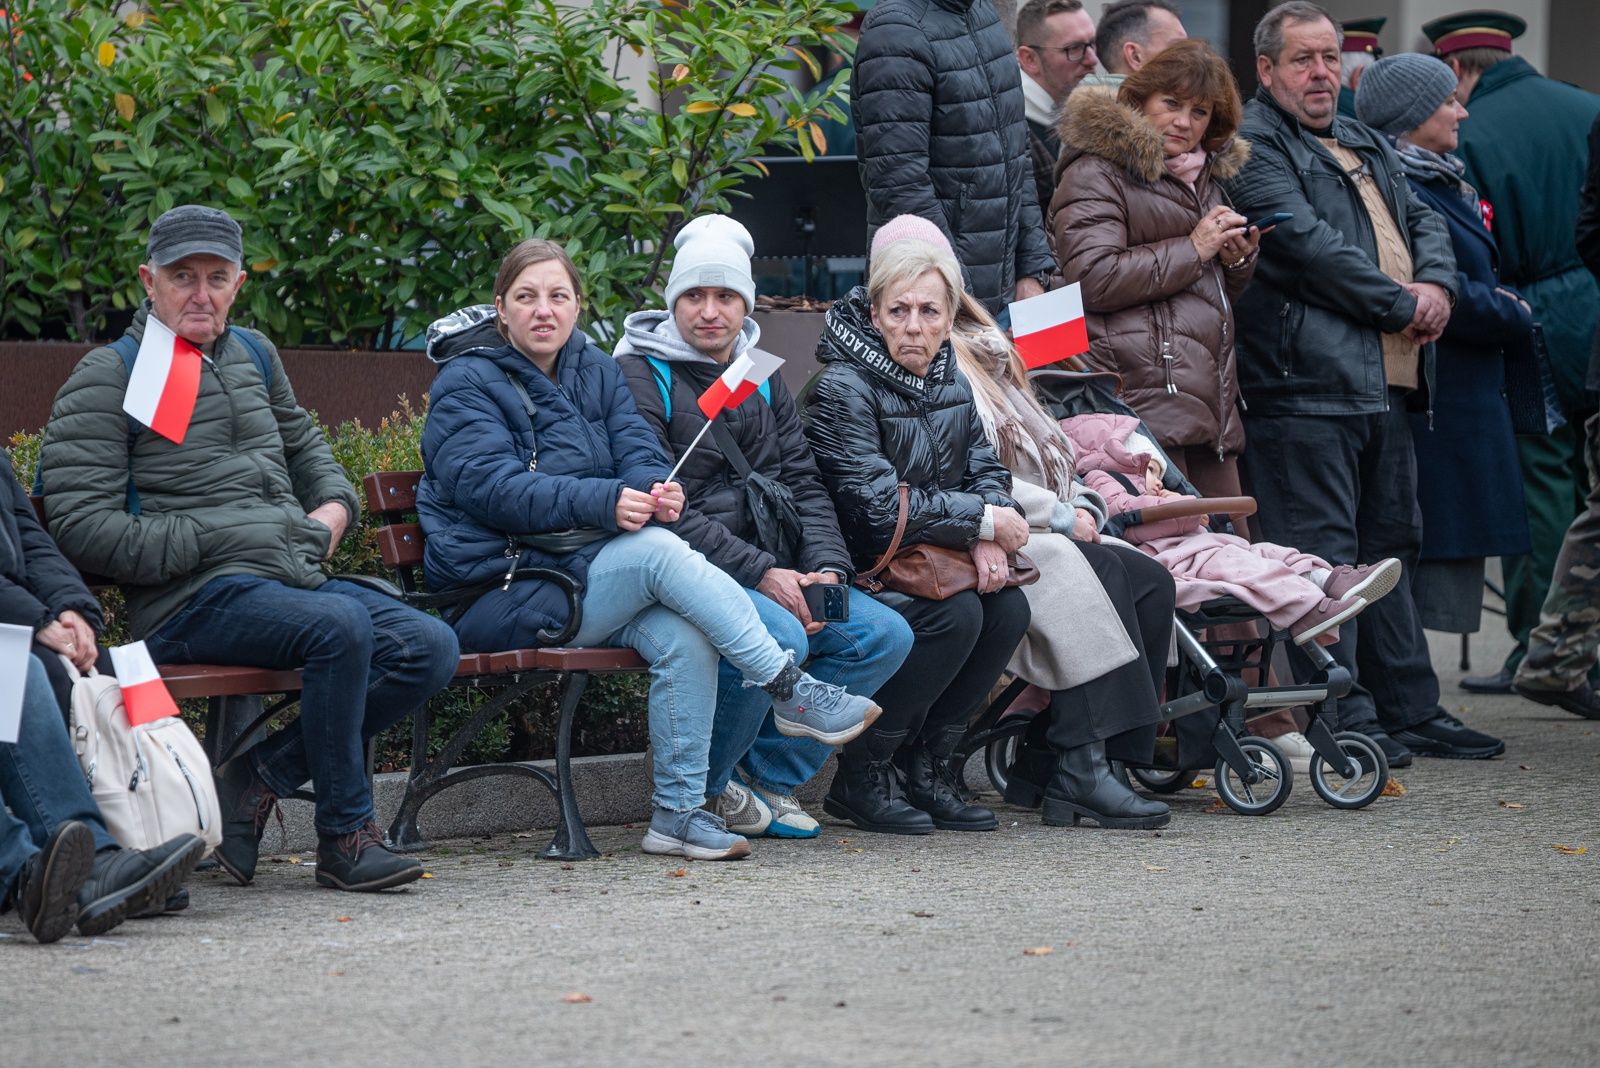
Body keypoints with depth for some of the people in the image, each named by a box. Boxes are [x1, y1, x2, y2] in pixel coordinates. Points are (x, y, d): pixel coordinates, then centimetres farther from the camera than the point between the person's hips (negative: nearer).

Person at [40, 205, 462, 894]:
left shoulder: (252, 356, 21)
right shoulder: (107, 379, -1)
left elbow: (305, 446, 39)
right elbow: (83, 528, -10)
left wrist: (333, 507, 15)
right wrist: (215, 539, -13)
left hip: (295, 577, 8)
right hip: (194, 600, -8)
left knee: (430, 648, -12)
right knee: (340, 626, -33)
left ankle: (258, 779, -9)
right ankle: (345, 836, -20)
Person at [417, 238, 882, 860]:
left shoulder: (594, 370, 16)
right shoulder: (466, 383, -4)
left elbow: (638, 452, 3)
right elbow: (494, 487, -19)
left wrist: (655, 490, -23)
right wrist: (605, 503, -31)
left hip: (588, 570, 6)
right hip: (503, 593, -6)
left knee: (684, 638, -25)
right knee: (659, 549, -29)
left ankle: (679, 812, -19)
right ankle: (791, 692, -24)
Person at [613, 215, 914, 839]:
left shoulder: (764, 382, 19)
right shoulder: (640, 378, -5)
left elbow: (803, 485, 15)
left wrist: (827, 568, -6)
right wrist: (761, 574, -21)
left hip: (775, 575, 7)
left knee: (885, 635, -8)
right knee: (780, 636, -33)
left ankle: (772, 776, 2)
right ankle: (702, 789, -10)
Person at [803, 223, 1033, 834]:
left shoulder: (950, 384, 9)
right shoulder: (843, 389, -16)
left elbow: (986, 469, 8)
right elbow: (879, 507, -24)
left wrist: (986, 541, -15)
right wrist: (984, 521, -18)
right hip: (852, 572, -7)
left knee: (1008, 608, -16)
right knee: (954, 615, -28)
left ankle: (925, 765, -3)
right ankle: (861, 776, -15)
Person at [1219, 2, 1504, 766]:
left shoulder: (1366, 147, 24)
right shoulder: (1253, 146, -5)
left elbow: (1424, 221, 20)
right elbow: (1308, 242, -15)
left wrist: (1436, 285, -3)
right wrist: (1402, 306, -10)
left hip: (1385, 383, 9)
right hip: (1306, 380, -9)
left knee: (1390, 545, 13)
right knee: (1322, 553, -8)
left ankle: (1409, 709, 19)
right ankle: (1344, 717, -8)